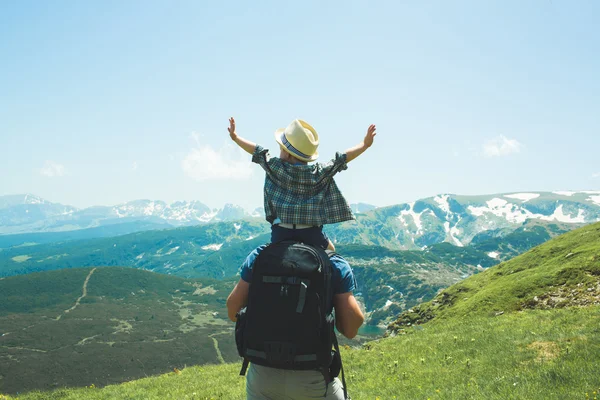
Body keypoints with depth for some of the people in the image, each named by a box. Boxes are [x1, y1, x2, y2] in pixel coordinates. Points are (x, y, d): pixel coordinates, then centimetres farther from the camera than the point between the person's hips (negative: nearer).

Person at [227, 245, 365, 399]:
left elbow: (233, 312, -1)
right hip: (312, 377, -2)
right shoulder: (335, 264, -10)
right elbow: (351, 329, -10)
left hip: (263, 374, 2)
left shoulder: (259, 256, -5)